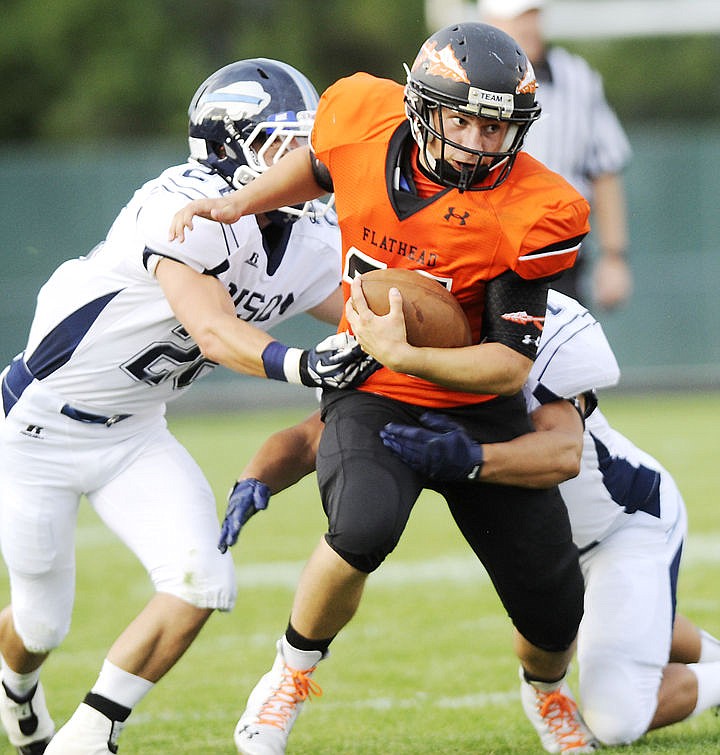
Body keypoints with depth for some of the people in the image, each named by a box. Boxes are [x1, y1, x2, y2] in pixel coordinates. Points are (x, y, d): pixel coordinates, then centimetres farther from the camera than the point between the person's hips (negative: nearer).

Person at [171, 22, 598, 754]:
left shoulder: (533, 215, -24)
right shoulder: (365, 118, -16)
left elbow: (510, 365, -24)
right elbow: (319, 165, 12)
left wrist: (402, 356, -37)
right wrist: (241, 202, -2)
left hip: (477, 406, 0)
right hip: (371, 398, 0)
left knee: (553, 616, 7)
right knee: (364, 526, -35)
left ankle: (547, 691, 46)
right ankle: (291, 677, -7)